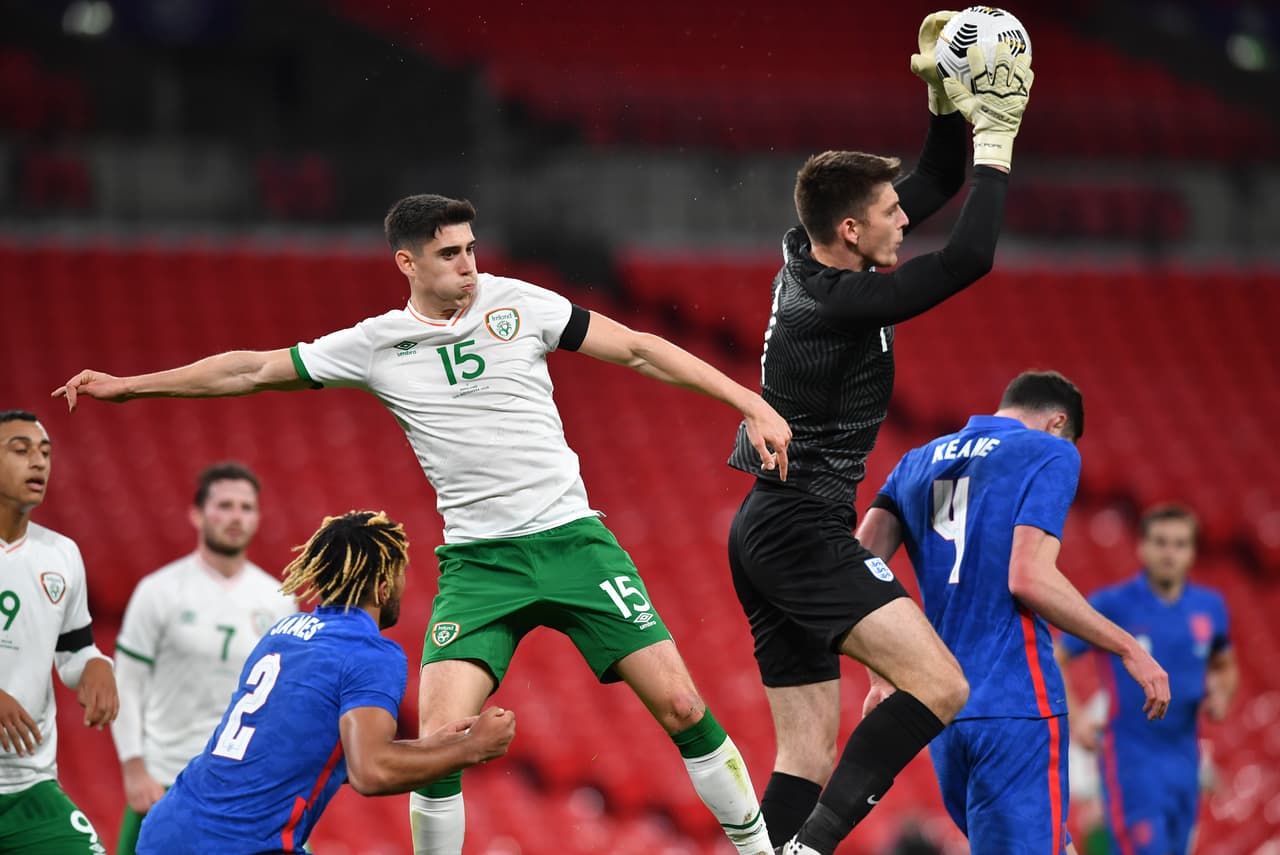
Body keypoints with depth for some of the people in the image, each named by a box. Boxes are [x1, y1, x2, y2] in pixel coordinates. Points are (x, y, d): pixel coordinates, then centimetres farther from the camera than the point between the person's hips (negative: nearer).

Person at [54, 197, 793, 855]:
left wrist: (751, 404, -1)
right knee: (439, 741, -15)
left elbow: (640, 350, 4)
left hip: (572, 538, 0)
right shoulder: (376, 344, 2)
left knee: (681, 705, -7)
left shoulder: (517, 304, 1)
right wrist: (128, 385, 13)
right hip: (477, 561, 0)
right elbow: (253, 369, 11)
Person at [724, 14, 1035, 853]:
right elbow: (971, 256, -22)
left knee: (810, 755, 7)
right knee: (939, 685, -21)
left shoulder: (810, 257, 8)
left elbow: (936, 183, 20)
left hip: (769, 532, 10)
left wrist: (948, 103, 5)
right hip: (804, 530, -10)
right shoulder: (836, 303, -19)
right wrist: (995, 134, -14)